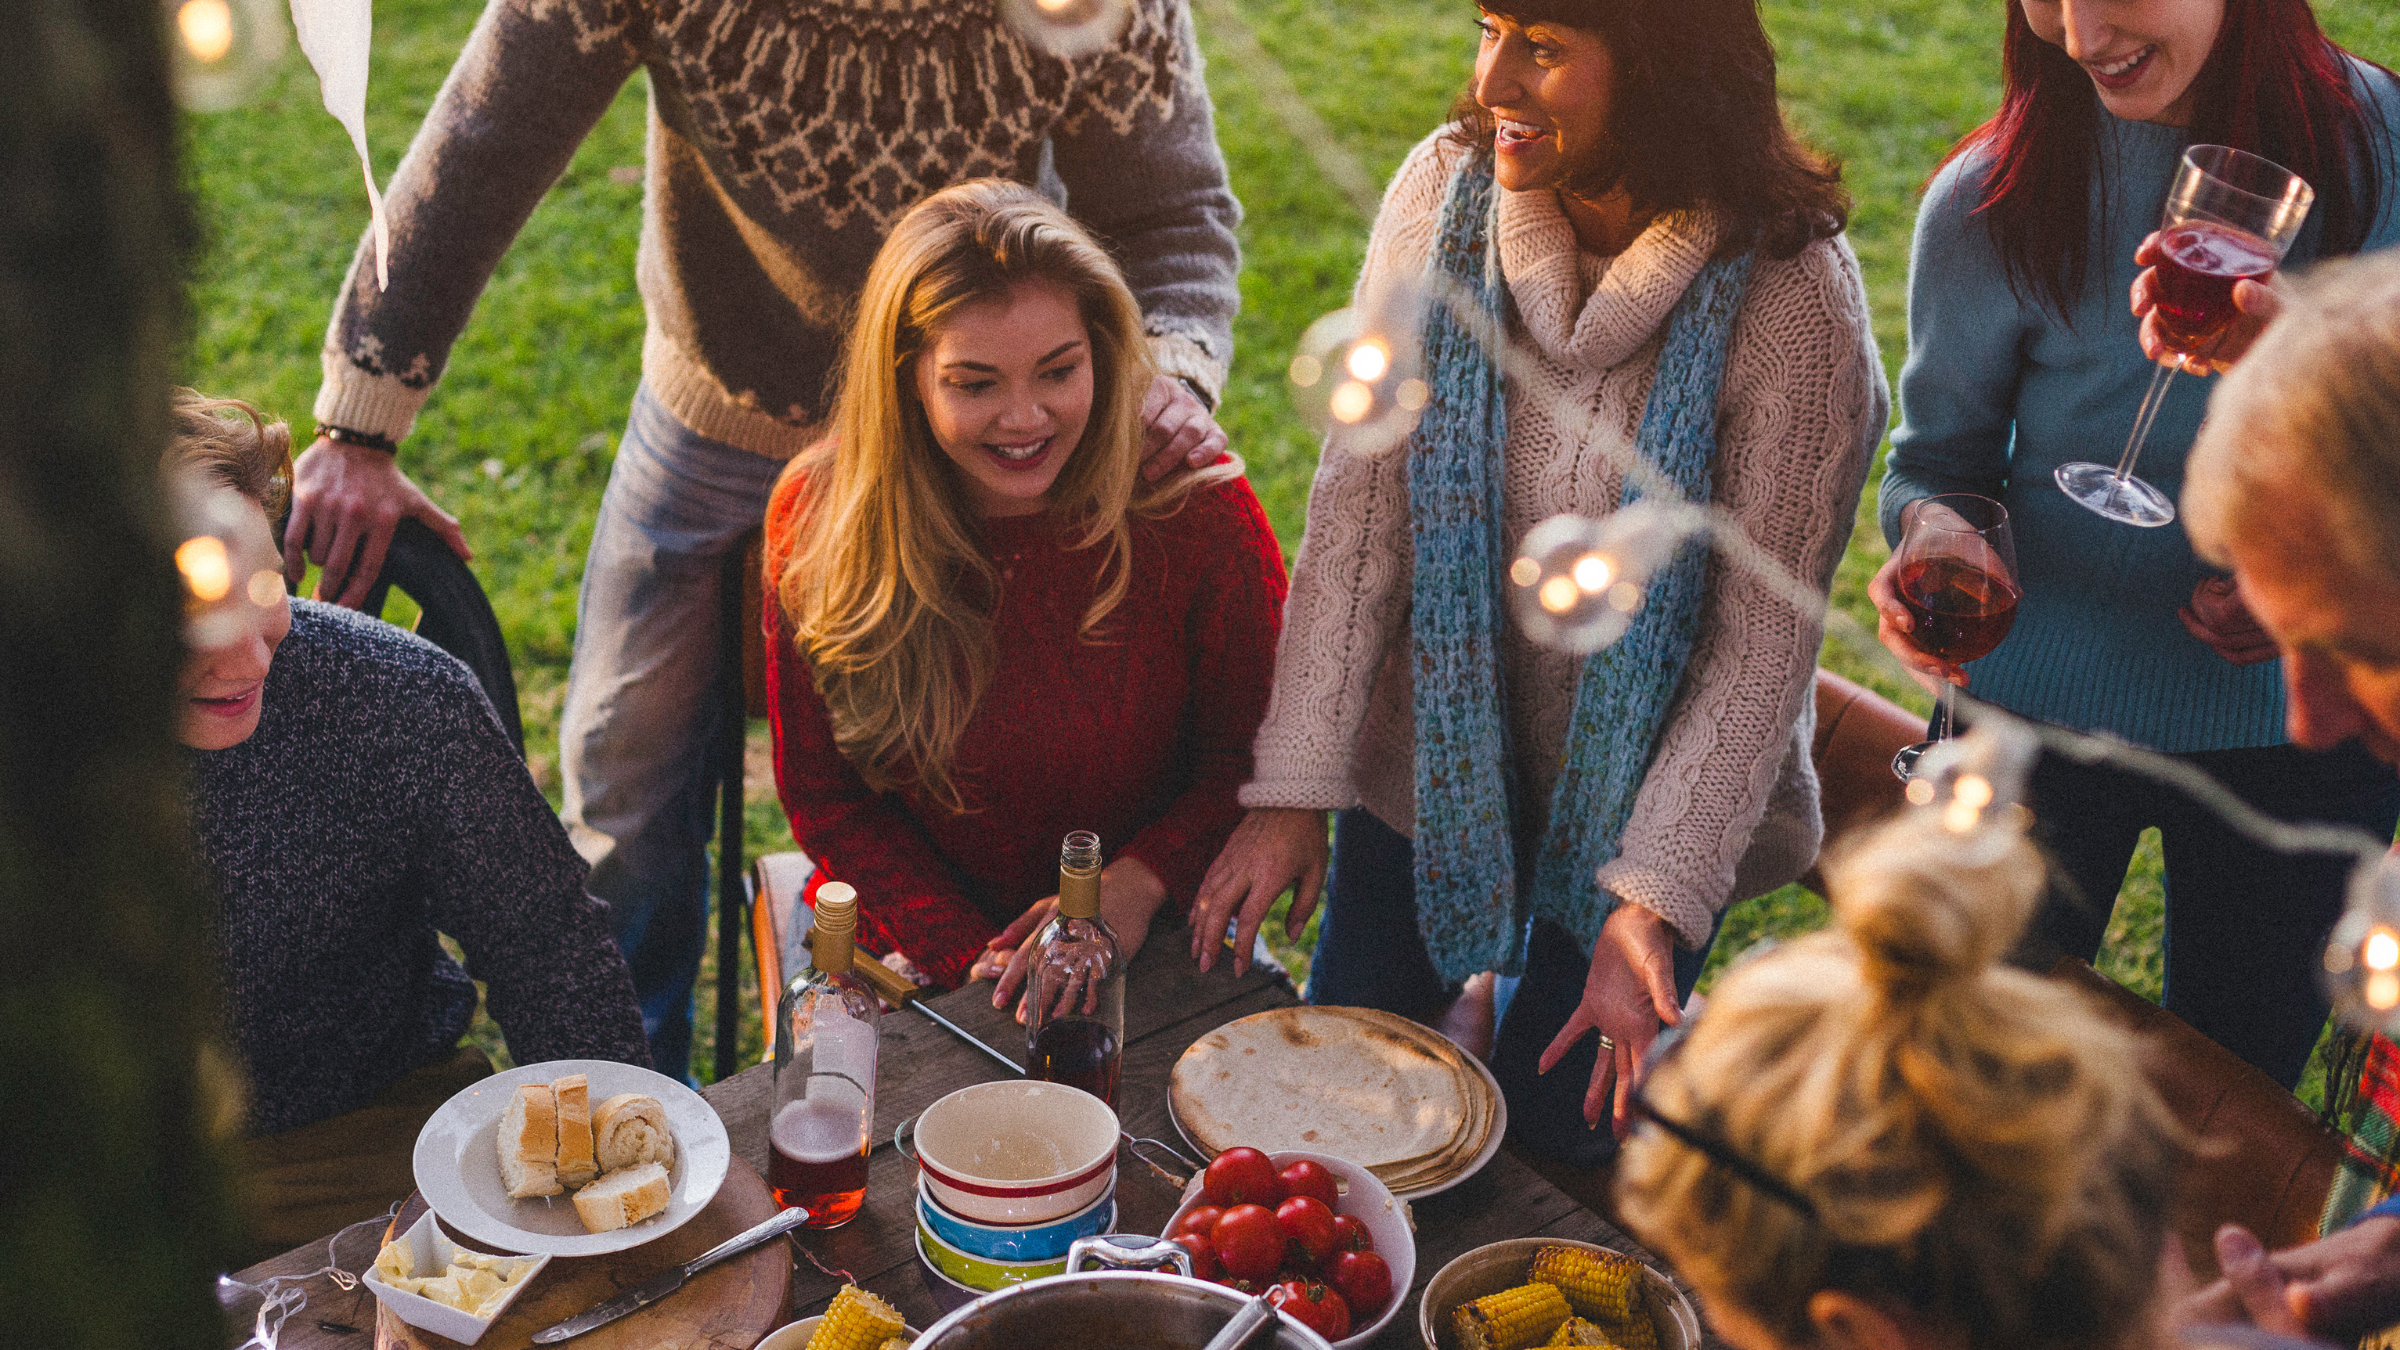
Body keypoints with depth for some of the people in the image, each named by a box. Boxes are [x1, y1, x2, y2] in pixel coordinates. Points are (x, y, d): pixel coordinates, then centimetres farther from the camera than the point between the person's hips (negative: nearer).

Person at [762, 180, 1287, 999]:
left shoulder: (1196, 508, -11)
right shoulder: (821, 519, -8)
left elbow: (1255, 759, -1)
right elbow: (821, 793, 0)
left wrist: (1138, 886, -19)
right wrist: (971, 960, -13)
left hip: (1146, 948, 0)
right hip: (910, 955, 0)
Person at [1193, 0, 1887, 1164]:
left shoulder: (1790, 301, -24)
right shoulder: (1445, 191, -15)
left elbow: (1765, 634, -19)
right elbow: (1359, 504, -14)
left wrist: (1655, 901, -23)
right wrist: (1295, 786, -16)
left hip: (1643, 781, -3)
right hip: (1437, 744, 3)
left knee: (1561, 1121, 5)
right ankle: (1485, 971, 44)